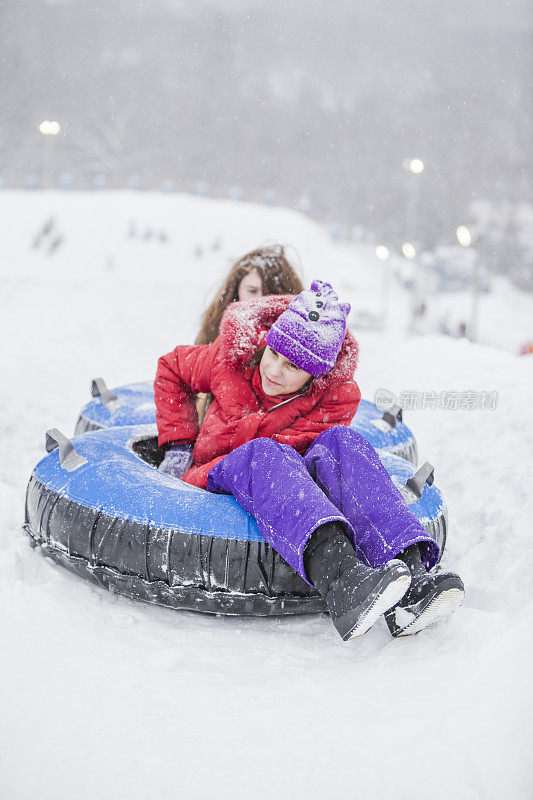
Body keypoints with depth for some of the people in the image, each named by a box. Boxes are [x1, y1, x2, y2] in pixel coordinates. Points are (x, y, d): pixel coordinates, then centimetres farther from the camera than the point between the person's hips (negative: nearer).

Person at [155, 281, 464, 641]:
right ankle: (339, 579, -68)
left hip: (286, 487, 1)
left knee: (341, 441, -31)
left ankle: (411, 570, -54)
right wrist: (178, 447, 6)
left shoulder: (338, 396, -10)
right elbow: (171, 370, 13)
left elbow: (293, 443, -17)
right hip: (214, 479, 0)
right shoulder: (234, 355, -5)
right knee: (264, 453, -38)